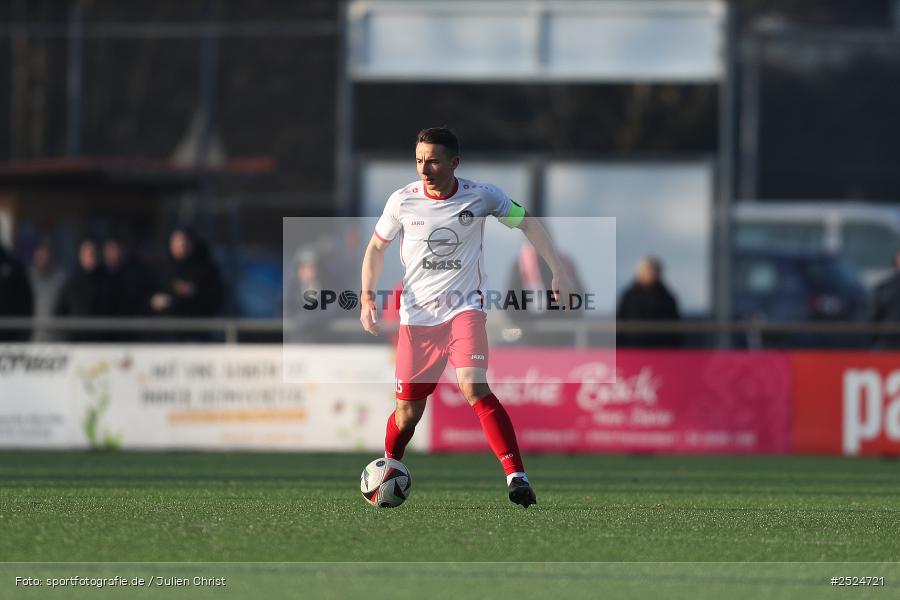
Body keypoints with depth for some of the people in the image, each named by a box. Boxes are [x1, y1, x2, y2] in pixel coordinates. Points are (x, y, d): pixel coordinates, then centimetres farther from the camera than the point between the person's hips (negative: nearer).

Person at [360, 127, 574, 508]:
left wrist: (558, 273, 5)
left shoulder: (481, 197, -7)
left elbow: (527, 223, 8)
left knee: (474, 388, -25)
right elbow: (376, 246, 10)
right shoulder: (403, 201, -5)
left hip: (464, 309, -2)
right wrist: (367, 295, -3)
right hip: (416, 316, 2)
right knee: (408, 412, 4)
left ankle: (516, 477, -26)